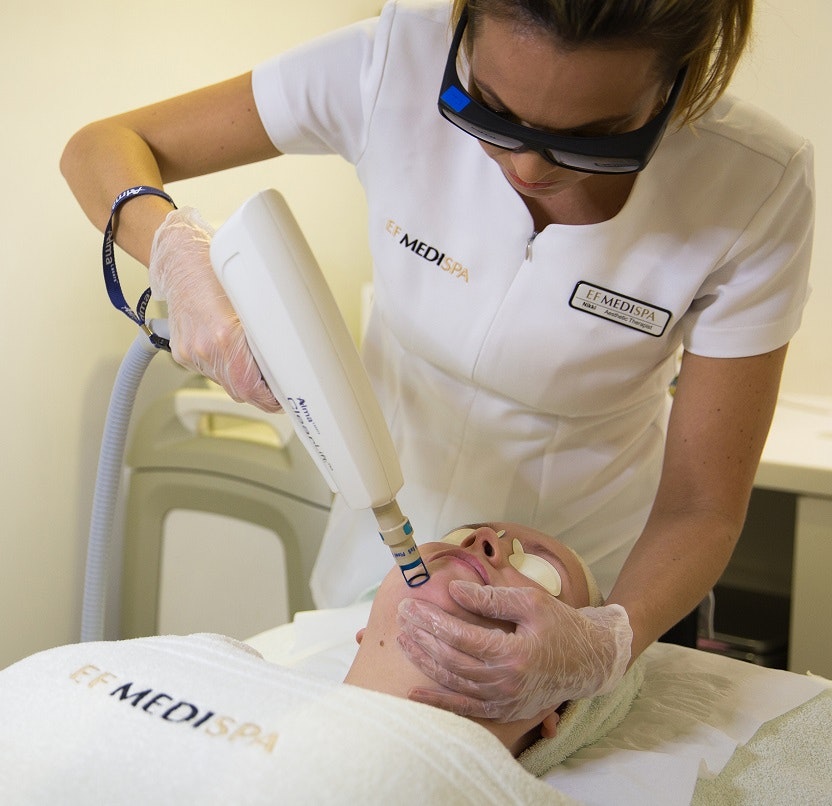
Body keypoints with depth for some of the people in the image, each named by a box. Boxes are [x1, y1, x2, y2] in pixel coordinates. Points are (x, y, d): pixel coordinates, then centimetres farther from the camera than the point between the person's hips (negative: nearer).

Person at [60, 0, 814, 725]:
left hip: (588, 594, -1)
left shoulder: (758, 184, -25)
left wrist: (602, 644, -37)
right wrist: (182, 256, -34)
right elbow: (102, 147, -13)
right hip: (380, 555, 2)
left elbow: (702, 507, -18)